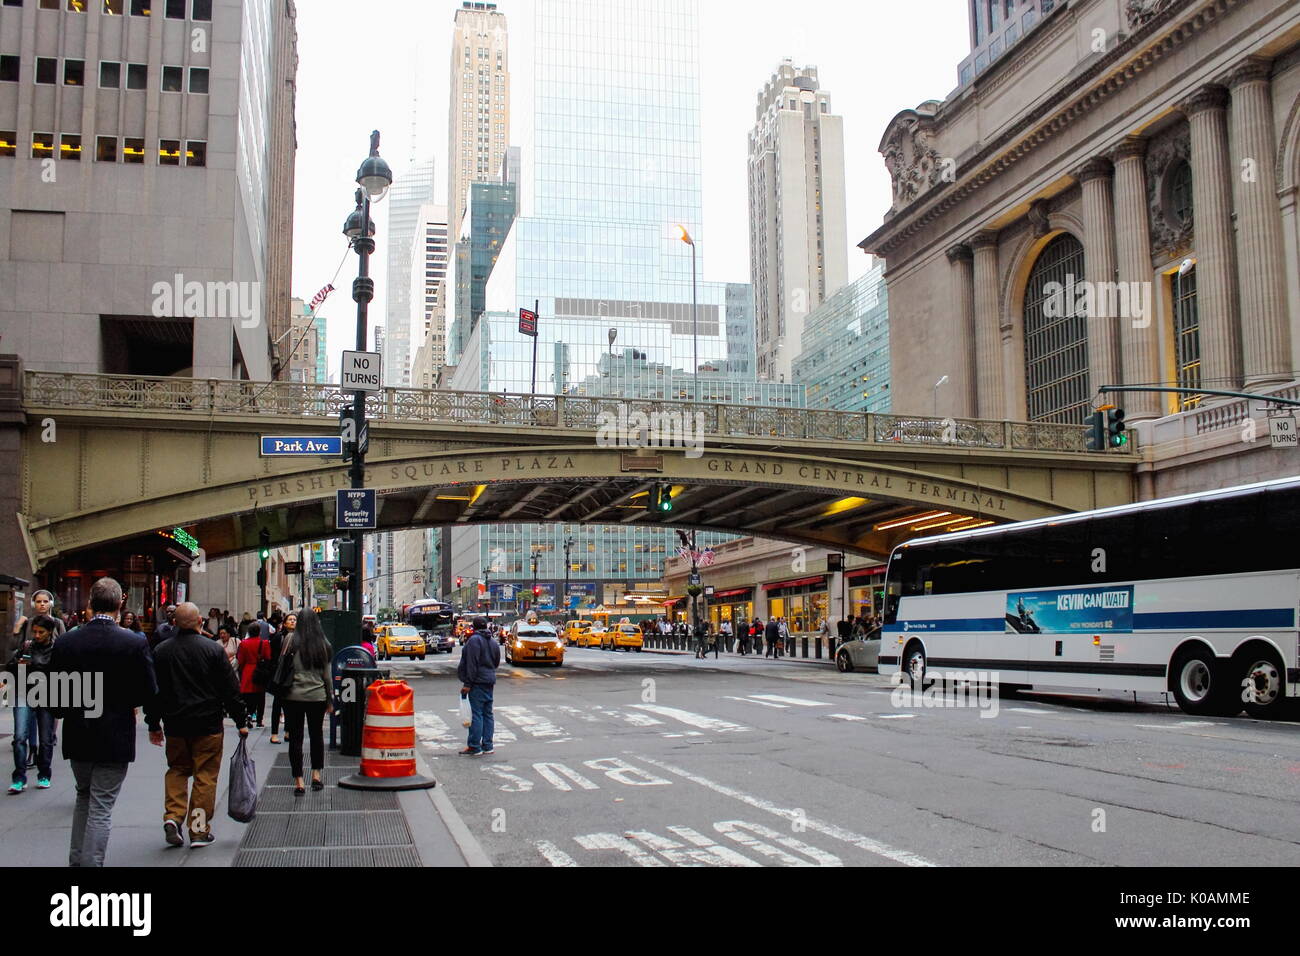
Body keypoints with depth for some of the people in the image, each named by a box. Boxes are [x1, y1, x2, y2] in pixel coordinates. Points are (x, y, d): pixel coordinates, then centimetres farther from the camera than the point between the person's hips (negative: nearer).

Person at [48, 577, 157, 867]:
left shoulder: (65, 641, -6)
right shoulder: (134, 643, -15)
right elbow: (148, 693, -11)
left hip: (76, 737, 4)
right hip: (114, 738, -4)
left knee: (84, 798, 24)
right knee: (101, 807, 3)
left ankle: (76, 860, 30)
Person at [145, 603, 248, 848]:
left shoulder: (161, 651, 1)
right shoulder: (213, 649, -9)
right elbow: (230, 690, -6)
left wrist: (153, 725, 17)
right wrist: (241, 721, 2)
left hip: (174, 725, 3)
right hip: (208, 725, -3)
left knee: (177, 770, 18)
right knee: (205, 776, 4)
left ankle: (173, 817, 1)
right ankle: (199, 830, 6)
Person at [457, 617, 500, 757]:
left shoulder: (474, 640, -12)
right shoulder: (492, 642, 15)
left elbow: (471, 664, -17)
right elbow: (496, 663, 21)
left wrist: (468, 683, -16)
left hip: (478, 682, -8)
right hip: (490, 682, 8)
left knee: (476, 714, -7)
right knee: (487, 714, 11)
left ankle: (474, 747, -6)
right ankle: (487, 746, 13)